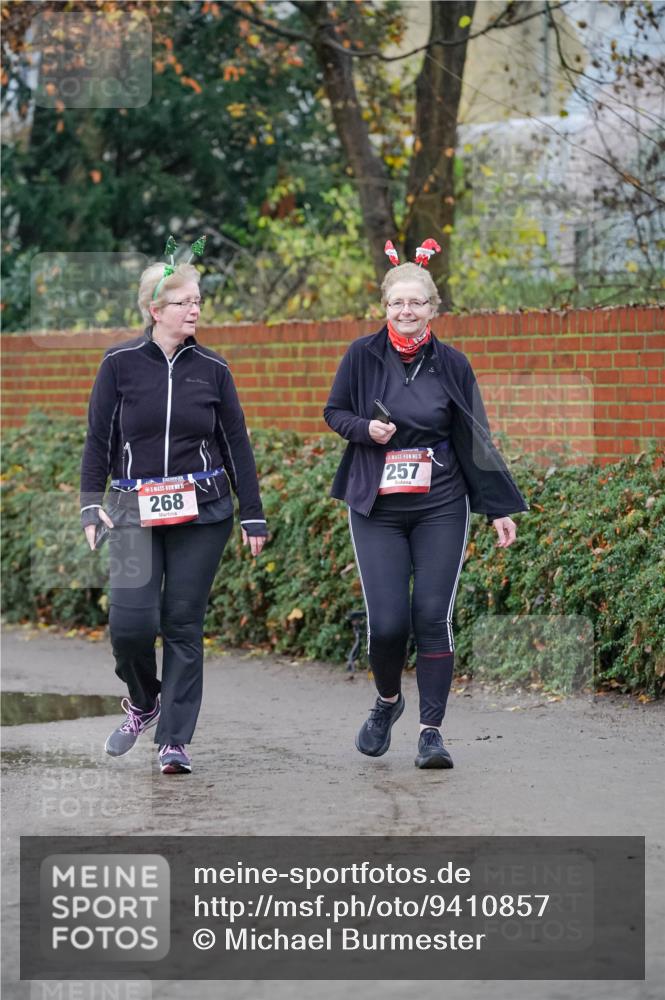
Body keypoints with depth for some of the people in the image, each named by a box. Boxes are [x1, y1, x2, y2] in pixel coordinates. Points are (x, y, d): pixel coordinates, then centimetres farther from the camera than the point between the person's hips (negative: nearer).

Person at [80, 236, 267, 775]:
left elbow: (237, 444, 9)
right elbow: (99, 439, 5)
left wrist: (254, 514, 8)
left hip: (201, 510, 1)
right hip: (136, 510, -1)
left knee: (184, 624, -1)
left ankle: (175, 740, 6)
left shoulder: (212, 369, 5)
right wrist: (92, 504, -4)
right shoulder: (120, 364, 1)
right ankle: (142, 702, 19)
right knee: (131, 620, -12)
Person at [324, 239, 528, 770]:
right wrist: (366, 429, -13)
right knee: (387, 621, -8)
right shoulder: (364, 354, -1)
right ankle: (388, 701, 22)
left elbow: (475, 441, 6)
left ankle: (432, 730, -1)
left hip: (441, 509, 0)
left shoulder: (451, 364, 1)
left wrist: (501, 508, 4)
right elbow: (334, 411, 10)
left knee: (433, 616, -8)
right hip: (376, 509, 0)